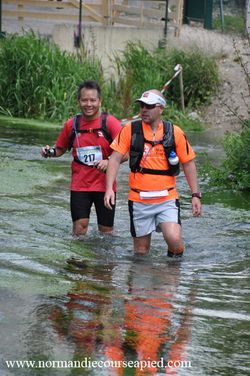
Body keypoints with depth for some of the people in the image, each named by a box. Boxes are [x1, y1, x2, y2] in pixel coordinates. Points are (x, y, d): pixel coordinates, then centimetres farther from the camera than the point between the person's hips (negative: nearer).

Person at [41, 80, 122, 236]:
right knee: (79, 227, -4)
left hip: (104, 185, -2)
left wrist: (109, 162, -28)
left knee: (106, 231, 7)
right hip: (79, 185, 2)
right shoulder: (72, 124, 3)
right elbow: (61, 149, 18)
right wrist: (50, 152, -4)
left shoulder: (110, 122, -7)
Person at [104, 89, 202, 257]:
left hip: (167, 199, -1)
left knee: (174, 239, -19)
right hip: (139, 200, 1)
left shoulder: (175, 132, 1)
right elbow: (115, 158, -1)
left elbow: (188, 163, 7)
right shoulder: (130, 130, 0)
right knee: (141, 249, 6)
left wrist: (195, 195, 3)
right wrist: (109, 188, -13)